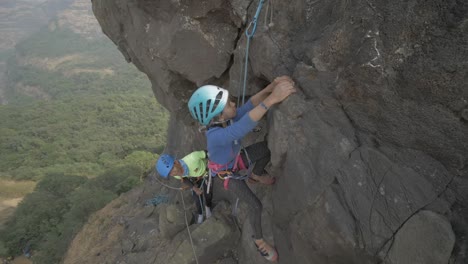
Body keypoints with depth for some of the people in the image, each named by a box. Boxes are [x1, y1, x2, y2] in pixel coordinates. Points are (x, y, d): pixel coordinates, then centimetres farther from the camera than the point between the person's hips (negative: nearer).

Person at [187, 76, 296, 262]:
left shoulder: (227, 118, -27)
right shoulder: (215, 136, -49)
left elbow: (249, 105, -34)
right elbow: (241, 129, -66)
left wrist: (271, 87, -53)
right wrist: (272, 98, -74)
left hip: (235, 159, 6)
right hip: (226, 173, -6)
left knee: (268, 148, -6)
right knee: (256, 206, -7)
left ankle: (256, 175, 25)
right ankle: (258, 239, 23)